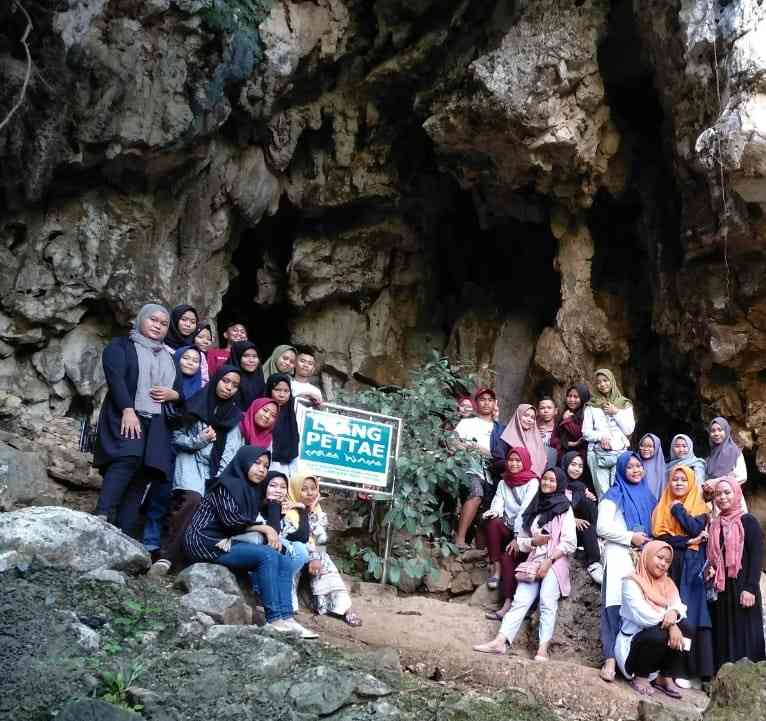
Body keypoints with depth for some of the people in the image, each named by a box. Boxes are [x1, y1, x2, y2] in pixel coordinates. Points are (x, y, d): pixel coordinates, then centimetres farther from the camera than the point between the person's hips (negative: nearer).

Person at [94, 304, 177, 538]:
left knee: (142, 476, -6)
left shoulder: (168, 358, 26)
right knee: (128, 459, -29)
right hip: (126, 417, -5)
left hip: (156, 423, 5)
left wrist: (173, 394, 1)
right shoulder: (121, 345, 10)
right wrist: (128, 410, -21)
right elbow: (115, 378, -6)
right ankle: (101, 518, -33)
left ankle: (124, 537, -10)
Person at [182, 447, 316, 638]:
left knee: (285, 562, -9)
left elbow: (249, 527, 12)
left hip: (228, 542, 8)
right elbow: (231, 520, -18)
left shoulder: (253, 491, 17)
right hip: (208, 542, -8)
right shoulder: (227, 484, -7)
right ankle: (274, 620, -26)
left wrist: (271, 536, -8)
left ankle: (286, 617, -21)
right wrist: (264, 528, -11)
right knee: (267, 555, -26)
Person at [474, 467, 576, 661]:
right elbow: (521, 540, 19)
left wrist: (549, 561, -13)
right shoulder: (534, 508, 21)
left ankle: (542, 649, -29)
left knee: (547, 601, -23)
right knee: (520, 601, -12)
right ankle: (500, 641, -24)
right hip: (534, 561, 4)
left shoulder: (564, 508, 6)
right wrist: (534, 541, -2)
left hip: (556, 561, -4)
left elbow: (570, 542, -4)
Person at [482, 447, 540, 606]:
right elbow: (498, 503, -1)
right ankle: (496, 568, -21)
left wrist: (518, 536, -24)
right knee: (493, 522, -28)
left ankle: (509, 603, -30)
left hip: (524, 530, -4)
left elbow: (525, 509, -14)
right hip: (507, 528, 4)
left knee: (508, 556, -28)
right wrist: (493, 512, -26)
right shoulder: (503, 483, 15)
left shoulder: (532, 482, -2)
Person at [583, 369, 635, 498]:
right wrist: (601, 436, -11)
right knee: (602, 493, -4)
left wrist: (616, 413, -3)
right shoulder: (591, 406, 11)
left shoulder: (625, 404, 12)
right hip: (598, 454, 0)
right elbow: (586, 432, 6)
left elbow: (629, 430, 4)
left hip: (619, 453, 0)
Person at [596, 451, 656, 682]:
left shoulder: (647, 495, 20)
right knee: (616, 607, -15)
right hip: (619, 556, -5)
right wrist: (631, 537, -11)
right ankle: (610, 659, -17)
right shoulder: (614, 495, 3)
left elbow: (654, 528, 29)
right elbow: (602, 527, -7)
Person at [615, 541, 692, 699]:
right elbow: (641, 615, -23)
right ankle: (640, 677, -10)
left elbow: (679, 606, -3)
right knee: (658, 635, -35)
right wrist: (669, 624, -25)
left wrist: (674, 613, -26)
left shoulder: (668, 584, 14)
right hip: (634, 641, -7)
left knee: (686, 630, -17)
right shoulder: (632, 582, -9)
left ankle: (666, 677, -7)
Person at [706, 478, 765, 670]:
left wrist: (750, 588, -17)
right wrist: (710, 572, 0)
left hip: (741, 587, -5)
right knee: (723, 634, 6)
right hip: (719, 588, 5)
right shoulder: (714, 525, 14)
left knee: (744, 632, -4)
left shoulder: (748, 522, -2)